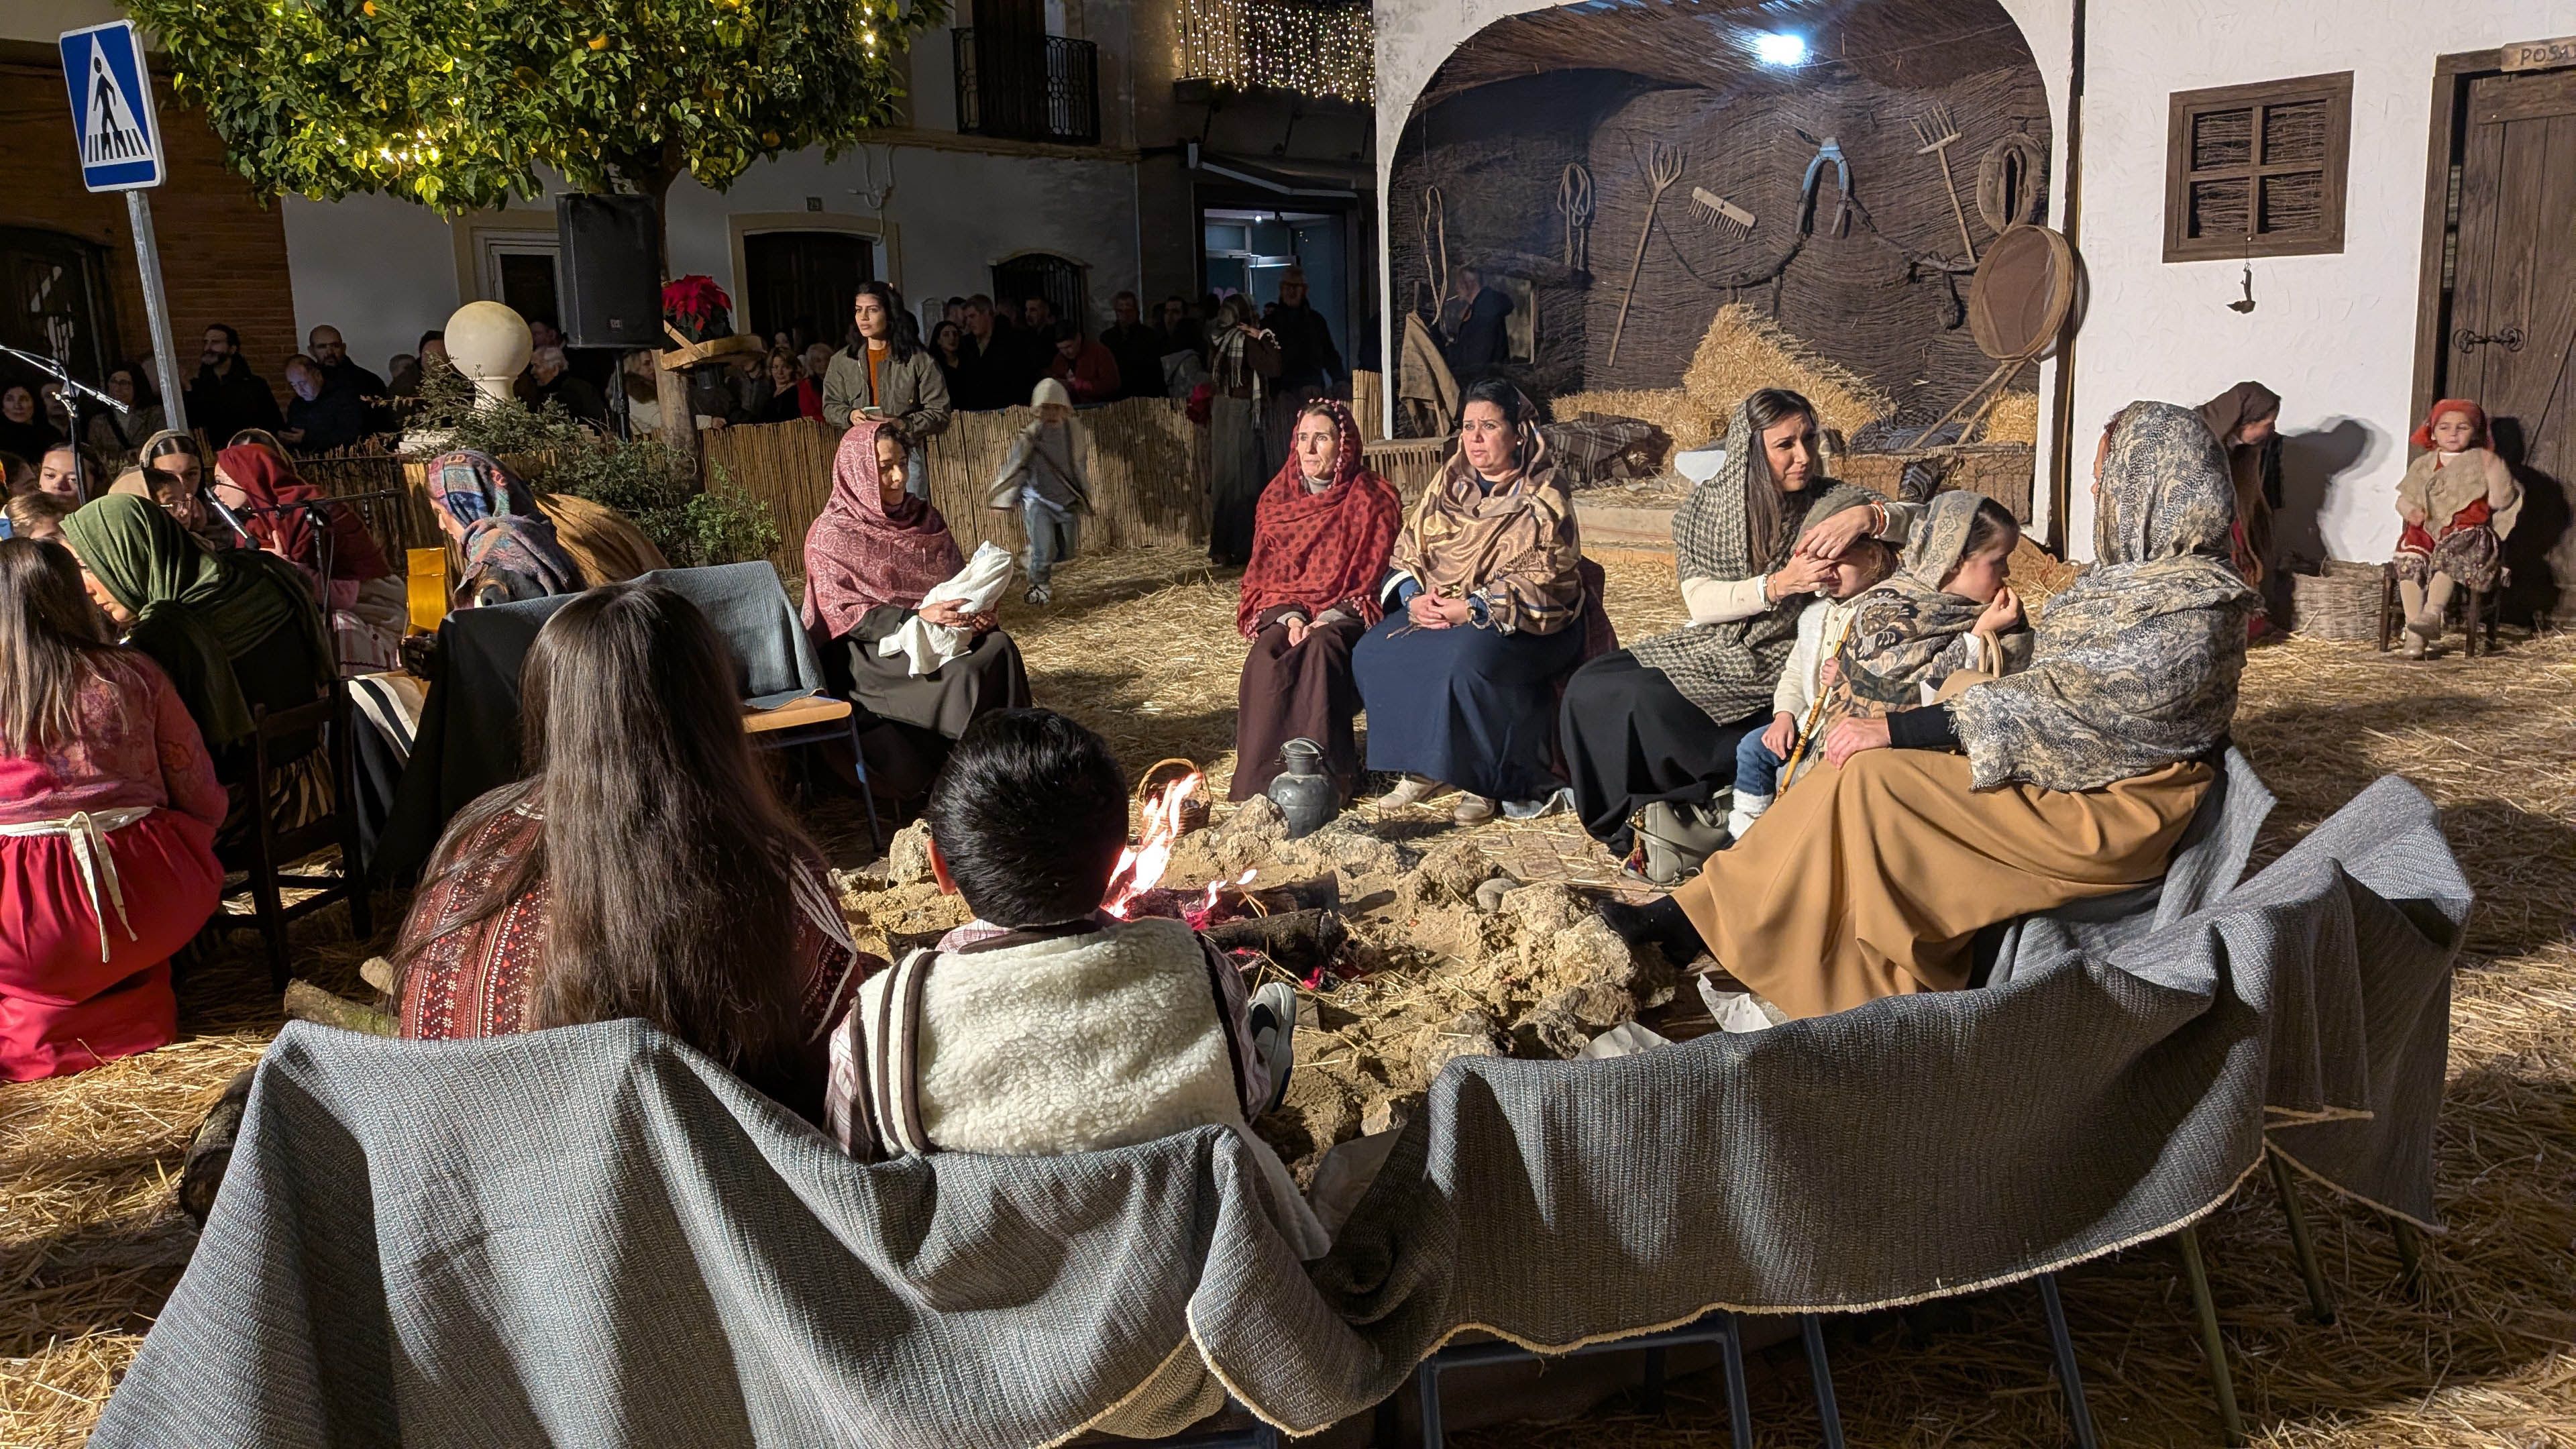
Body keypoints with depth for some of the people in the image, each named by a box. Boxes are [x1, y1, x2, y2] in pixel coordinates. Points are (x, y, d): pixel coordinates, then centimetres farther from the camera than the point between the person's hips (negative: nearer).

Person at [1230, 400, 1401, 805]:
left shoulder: (1375, 501, 0)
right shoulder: (1277, 499, 11)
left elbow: (1374, 577, -4)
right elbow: (1264, 575, 9)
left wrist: (1328, 620, -18)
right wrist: (1289, 617, -11)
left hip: (1347, 616, -3)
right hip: (1285, 613, 3)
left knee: (1321, 649, -36)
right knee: (1266, 658, -30)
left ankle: (1325, 778, -33)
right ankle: (1262, 780, -29)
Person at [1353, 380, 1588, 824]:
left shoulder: (1543, 496, -5)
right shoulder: (1449, 483, 12)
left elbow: (1539, 582, -14)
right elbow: (1407, 552, 11)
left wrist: (1471, 609, -24)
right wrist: (1415, 598, -10)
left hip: (1523, 622, -6)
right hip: (1438, 610, 6)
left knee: (1466, 661, -37)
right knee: (1373, 652, -18)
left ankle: (1482, 781, -17)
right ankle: (1424, 769, -7)